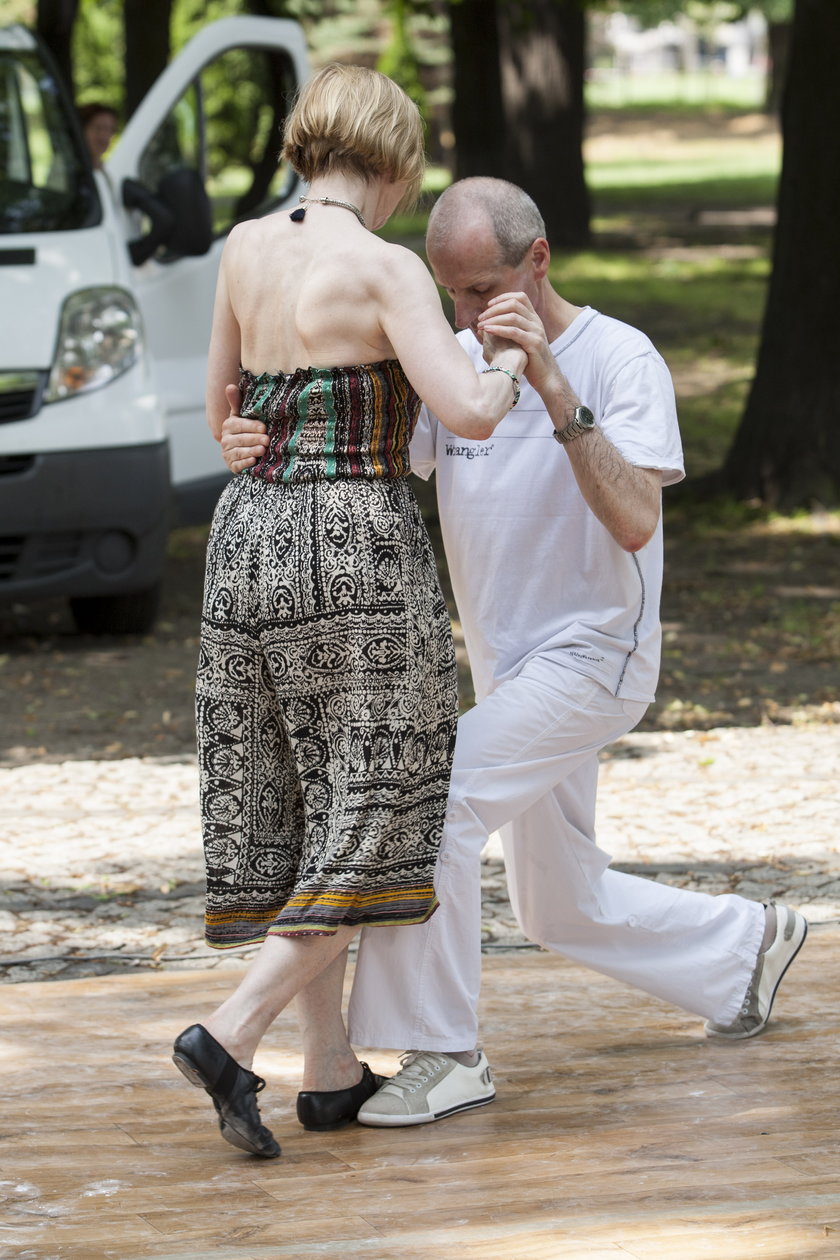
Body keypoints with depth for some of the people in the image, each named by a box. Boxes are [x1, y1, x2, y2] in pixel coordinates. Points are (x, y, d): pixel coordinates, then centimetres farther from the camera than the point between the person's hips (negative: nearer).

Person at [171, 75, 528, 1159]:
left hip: (248, 536, 7)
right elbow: (469, 415, -21)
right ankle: (230, 1035, -14)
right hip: (357, 546, -7)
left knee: (287, 806, 14)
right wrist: (509, 361, 0)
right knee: (370, 819, 1)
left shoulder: (245, 248, 6)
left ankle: (331, 1070, 18)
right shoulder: (385, 270, -12)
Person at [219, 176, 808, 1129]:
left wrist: (552, 383, -37)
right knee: (561, 911, 18)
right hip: (509, 671, 8)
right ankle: (749, 946, 42)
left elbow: (634, 521, -29)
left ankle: (440, 1051, -18)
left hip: (592, 657, -8)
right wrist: (262, 448, -27)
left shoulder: (619, 359, -16)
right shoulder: (452, 362, 1)